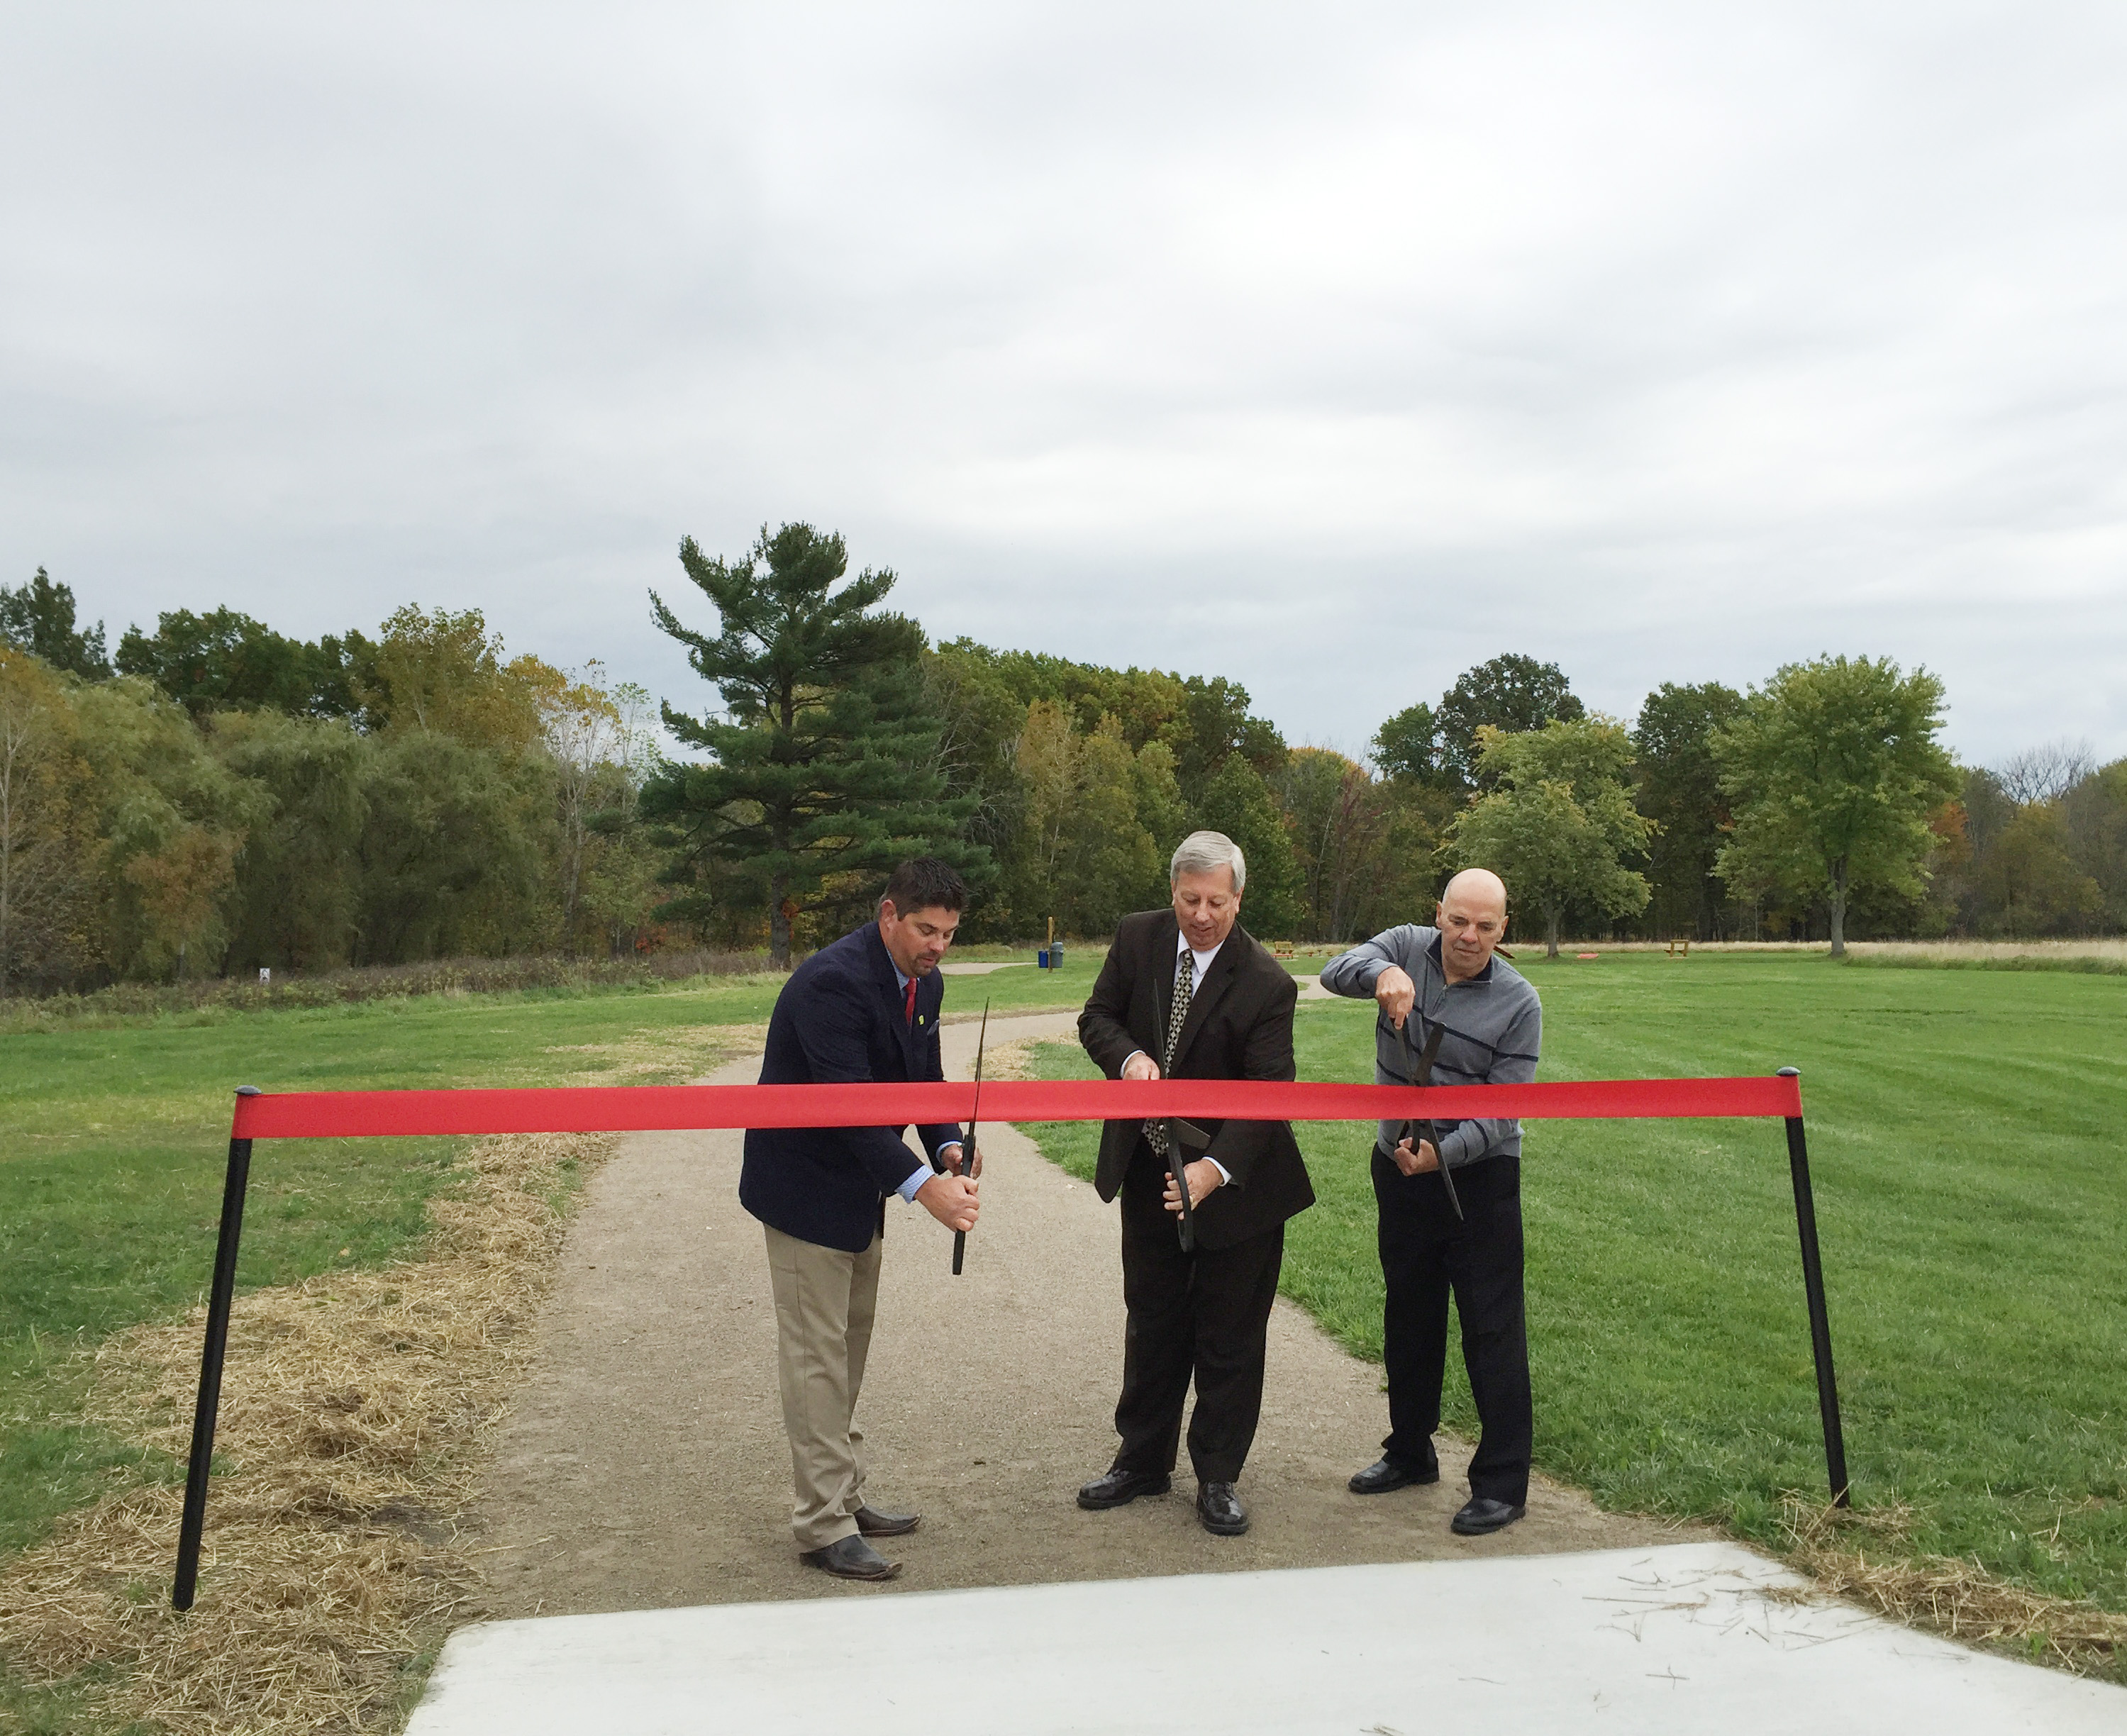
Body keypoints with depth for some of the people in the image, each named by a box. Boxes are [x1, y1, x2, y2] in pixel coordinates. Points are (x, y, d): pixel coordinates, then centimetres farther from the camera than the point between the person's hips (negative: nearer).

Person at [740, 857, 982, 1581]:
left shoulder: (923, 983, 1)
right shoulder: (833, 981, -28)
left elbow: (924, 1079, 7)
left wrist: (948, 1148, -13)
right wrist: (924, 1188, -39)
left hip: (857, 1188, 9)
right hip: (805, 1185, -9)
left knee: (849, 1348, 17)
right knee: (817, 1354, -3)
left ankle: (843, 1498, 30)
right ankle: (823, 1527, 7)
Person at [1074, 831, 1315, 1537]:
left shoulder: (1267, 983, -20)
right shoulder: (1137, 938, -7)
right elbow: (1098, 1016, 2)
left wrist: (1213, 1170, -36)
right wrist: (1128, 1056, -21)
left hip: (1235, 1180, -4)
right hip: (1146, 1168, 4)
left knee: (1228, 1333, 8)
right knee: (1153, 1320, 17)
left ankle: (1217, 1477, 25)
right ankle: (1143, 1460, 33)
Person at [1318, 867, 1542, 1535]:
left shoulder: (1518, 1003, -12)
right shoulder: (1407, 948, -3)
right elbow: (1334, 972, -19)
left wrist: (1443, 1153, -30)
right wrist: (1380, 972, -40)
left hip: (1479, 1175, -4)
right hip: (1399, 1167, 4)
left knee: (1492, 1327, -2)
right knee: (1408, 1317, 17)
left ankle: (1502, 1483, 9)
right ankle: (1410, 1452, 34)